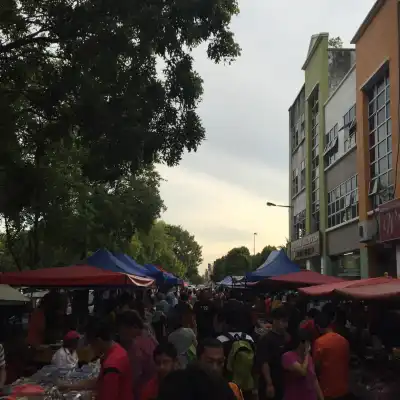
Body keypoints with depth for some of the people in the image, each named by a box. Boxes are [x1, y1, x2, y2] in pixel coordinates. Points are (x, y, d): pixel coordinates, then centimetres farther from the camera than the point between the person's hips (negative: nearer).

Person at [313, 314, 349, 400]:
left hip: (327, 390, -6)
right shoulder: (344, 340, 2)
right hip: (343, 388, 6)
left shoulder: (320, 342, -16)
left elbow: (317, 366, -13)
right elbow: (348, 361, 12)